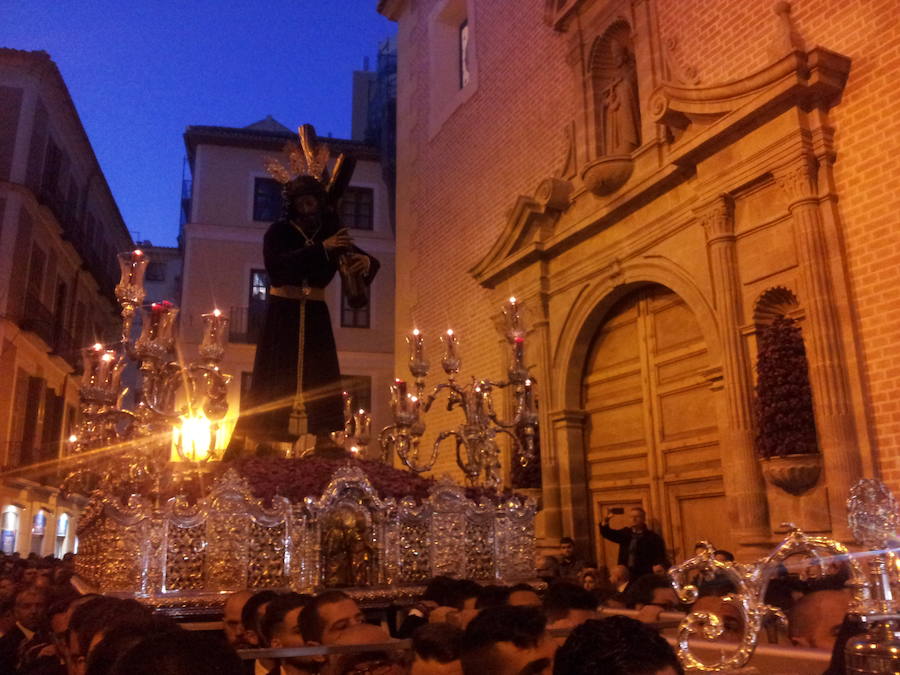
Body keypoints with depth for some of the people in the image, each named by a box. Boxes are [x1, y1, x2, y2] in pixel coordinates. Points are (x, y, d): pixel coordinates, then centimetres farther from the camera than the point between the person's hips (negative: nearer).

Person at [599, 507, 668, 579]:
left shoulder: (653, 537, 0)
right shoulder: (625, 533, 14)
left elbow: (660, 557, -4)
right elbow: (606, 533, 14)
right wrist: (606, 519, -3)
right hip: (625, 574, 4)